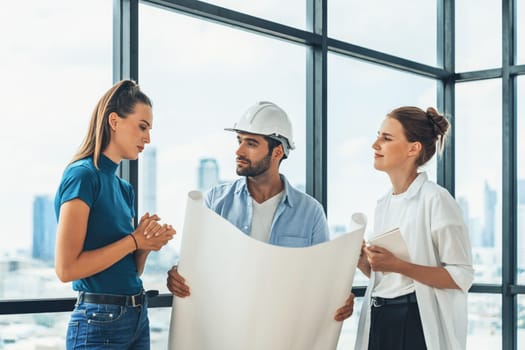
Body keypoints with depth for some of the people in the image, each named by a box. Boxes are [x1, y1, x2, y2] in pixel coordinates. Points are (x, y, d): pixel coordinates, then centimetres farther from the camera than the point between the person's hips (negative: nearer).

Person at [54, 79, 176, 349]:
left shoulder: (124, 188, 12)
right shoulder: (82, 175, -12)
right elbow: (66, 268, -19)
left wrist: (148, 242, -4)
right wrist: (134, 240, -14)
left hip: (137, 317, 8)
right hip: (99, 323, -8)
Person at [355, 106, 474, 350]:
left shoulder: (435, 199, -12)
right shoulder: (383, 204, 11)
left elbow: (461, 277, -16)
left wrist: (398, 265, -22)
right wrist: (361, 261, -1)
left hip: (417, 323, -7)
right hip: (379, 321, 7)